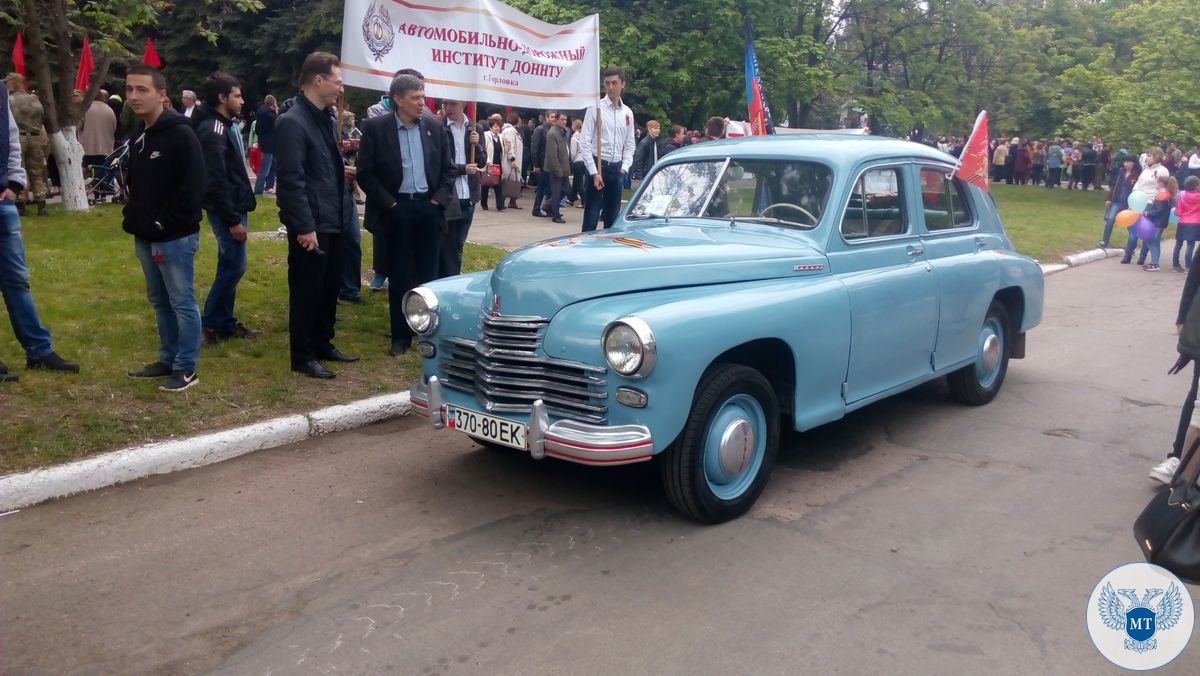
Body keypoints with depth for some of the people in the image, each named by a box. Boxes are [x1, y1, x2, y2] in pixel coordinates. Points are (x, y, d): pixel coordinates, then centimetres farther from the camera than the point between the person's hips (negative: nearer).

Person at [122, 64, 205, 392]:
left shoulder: (180, 134, -14)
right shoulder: (137, 136, 13)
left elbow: (192, 188, -19)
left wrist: (164, 226, -17)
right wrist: (133, 219, 8)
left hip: (175, 237, -9)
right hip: (146, 236, 9)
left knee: (182, 302, -1)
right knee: (159, 301, 16)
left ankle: (186, 368, 7)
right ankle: (168, 358, 28)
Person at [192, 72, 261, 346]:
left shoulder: (224, 125, 14)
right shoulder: (213, 130, -17)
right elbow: (216, 181, -23)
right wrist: (232, 219, -22)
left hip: (235, 206, 10)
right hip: (227, 210, -10)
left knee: (230, 266, 13)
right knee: (233, 266, -7)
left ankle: (225, 322, 20)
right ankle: (209, 324, 2)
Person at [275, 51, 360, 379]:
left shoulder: (327, 117, 12)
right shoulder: (292, 122, -16)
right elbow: (292, 180, -20)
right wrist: (304, 226, -21)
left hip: (333, 221, 9)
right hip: (311, 226, -9)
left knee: (330, 287, 17)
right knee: (307, 291, 3)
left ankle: (322, 344, 31)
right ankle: (303, 357, 14)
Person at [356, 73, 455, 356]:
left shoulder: (435, 127, 4)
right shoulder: (375, 128, -4)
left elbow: (448, 168, 10)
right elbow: (365, 173, -4)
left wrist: (439, 199, -1)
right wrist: (388, 203, -8)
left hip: (430, 207, 2)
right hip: (397, 209, -2)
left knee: (428, 272, 8)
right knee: (399, 275, 4)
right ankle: (401, 335, 13)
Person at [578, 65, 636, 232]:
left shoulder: (627, 113, 10)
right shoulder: (596, 108, -5)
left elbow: (629, 145, 15)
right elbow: (585, 142, -8)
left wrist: (624, 168, -1)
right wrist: (594, 172, -14)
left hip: (616, 168, 5)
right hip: (598, 166, -5)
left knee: (613, 218, 10)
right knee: (591, 218, -6)